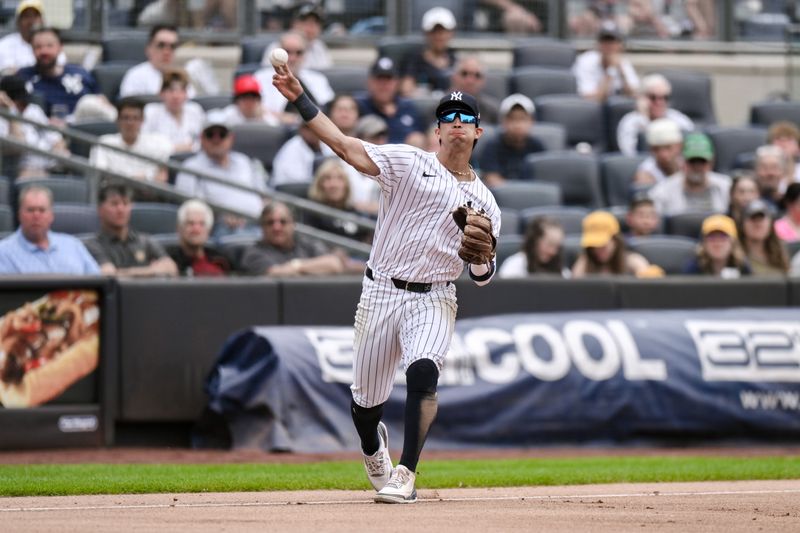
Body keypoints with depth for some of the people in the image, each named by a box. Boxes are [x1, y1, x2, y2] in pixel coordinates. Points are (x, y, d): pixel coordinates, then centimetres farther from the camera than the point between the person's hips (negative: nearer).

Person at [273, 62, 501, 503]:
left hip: (434, 300, 0)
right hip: (380, 295, 0)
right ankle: (373, 450, 42)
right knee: (366, 400, 6)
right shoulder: (409, 163, 3)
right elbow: (344, 145, -9)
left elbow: (482, 276, 11)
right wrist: (299, 100, -19)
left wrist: (480, 254, -13)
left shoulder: (484, 202, 12)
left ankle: (405, 475, -23)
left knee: (422, 372, -29)